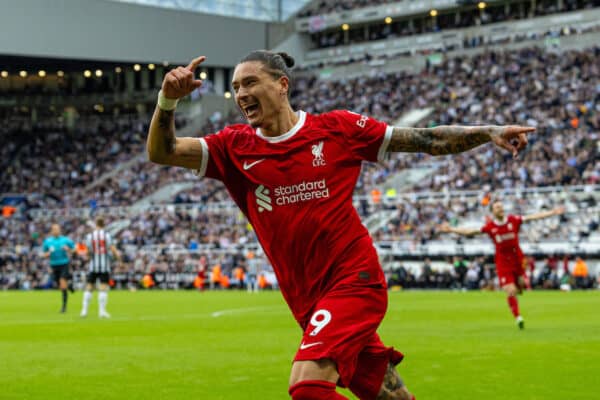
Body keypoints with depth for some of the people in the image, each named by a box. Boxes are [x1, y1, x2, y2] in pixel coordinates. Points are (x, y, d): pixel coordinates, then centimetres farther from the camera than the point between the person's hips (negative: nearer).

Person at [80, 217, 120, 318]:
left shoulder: (89, 236, 1)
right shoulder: (107, 235, -3)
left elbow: (88, 253, 2)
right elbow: (113, 250, -9)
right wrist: (118, 257, 5)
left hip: (93, 265, 2)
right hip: (105, 266, -2)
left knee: (89, 288, 9)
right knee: (104, 288, -2)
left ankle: (84, 310, 7)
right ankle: (102, 311, -7)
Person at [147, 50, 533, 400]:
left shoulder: (337, 128, -2)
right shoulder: (235, 147, 4)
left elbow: (427, 141, 4)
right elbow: (162, 151, -5)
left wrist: (490, 132, -3)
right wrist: (168, 100, -23)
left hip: (354, 280, -4)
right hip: (308, 299, 4)